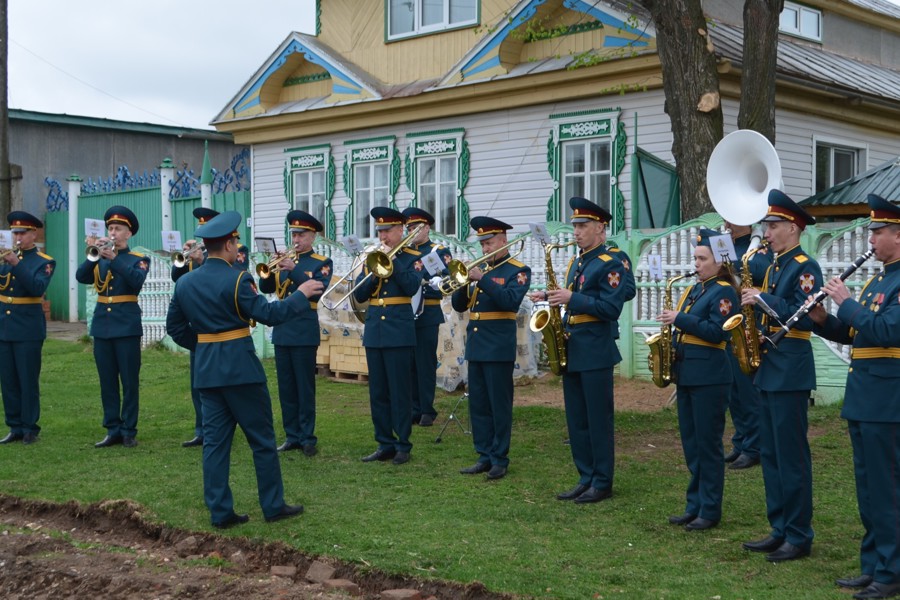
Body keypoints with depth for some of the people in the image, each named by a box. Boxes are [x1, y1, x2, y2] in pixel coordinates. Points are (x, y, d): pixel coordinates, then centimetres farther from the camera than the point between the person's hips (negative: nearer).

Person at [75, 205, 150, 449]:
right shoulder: (99, 259, 12)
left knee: (130, 381, 0)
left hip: (127, 326, -4)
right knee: (107, 382, 7)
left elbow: (137, 280, -19)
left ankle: (129, 431, 6)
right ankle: (113, 430, 13)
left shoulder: (138, 259, 1)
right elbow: (81, 277, -5)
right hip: (101, 325, 4)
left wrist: (114, 257, -23)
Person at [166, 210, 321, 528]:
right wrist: (301, 294, -4)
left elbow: (174, 327, 13)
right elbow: (269, 314, -15)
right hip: (241, 368, -6)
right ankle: (273, 505, 13)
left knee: (215, 440, 8)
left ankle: (220, 511, 9)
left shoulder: (185, 283, 6)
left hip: (206, 370, 6)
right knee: (262, 439, 5)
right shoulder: (236, 280, -15)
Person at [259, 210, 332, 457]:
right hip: (281, 329, 5)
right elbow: (265, 288, 4)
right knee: (286, 388, 8)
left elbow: (317, 292, -16)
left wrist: (293, 270, -23)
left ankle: (307, 437, 5)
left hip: (304, 331, -5)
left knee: (305, 388, -2)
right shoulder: (285, 260, 13)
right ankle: (292, 436, 15)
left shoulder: (322, 263, -1)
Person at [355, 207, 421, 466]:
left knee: (399, 391, -1)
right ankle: (385, 444, 17)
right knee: (377, 392, 8)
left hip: (399, 333, -5)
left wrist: (392, 259, -16)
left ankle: (403, 445, 8)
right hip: (373, 332, 5)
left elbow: (412, 287, -17)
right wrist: (374, 274, -11)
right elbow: (359, 295, 6)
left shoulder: (413, 258, 0)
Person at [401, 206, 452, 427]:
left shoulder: (440, 252, 1)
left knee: (426, 364, -2)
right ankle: (413, 409, 14)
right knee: (409, 364, 6)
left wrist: (419, 283, -21)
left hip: (427, 315, -4)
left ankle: (427, 411, 4)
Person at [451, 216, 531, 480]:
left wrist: (482, 280, -25)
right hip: (475, 345, 6)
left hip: (499, 346, -6)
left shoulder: (518, 270, -3)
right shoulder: (479, 269, 14)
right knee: (478, 404, 9)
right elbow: (459, 305, 11)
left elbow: (511, 301, -21)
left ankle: (500, 459, 6)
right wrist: (463, 283, -8)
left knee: (500, 405, -1)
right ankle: (485, 456, 17)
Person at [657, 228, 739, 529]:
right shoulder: (694, 290, 16)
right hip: (686, 374, 9)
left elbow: (717, 332, -19)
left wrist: (680, 319, -21)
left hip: (709, 377, -9)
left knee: (708, 444, -1)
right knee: (690, 443, 12)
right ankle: (694, 506, 20)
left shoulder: (724, 292, -9)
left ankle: (710, 511, 7)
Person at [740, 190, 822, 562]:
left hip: (791, 372, -9)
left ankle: (799, 537, 3)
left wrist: (762, 299, -21)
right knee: (770, 455, 11)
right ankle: (779, 530, 19)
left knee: (792, 456, -4)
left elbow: (801, 316, -21)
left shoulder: (806, 267, -9)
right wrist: (752, 301, 3)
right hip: (768, 369, 9)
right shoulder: (773, 266, 17)